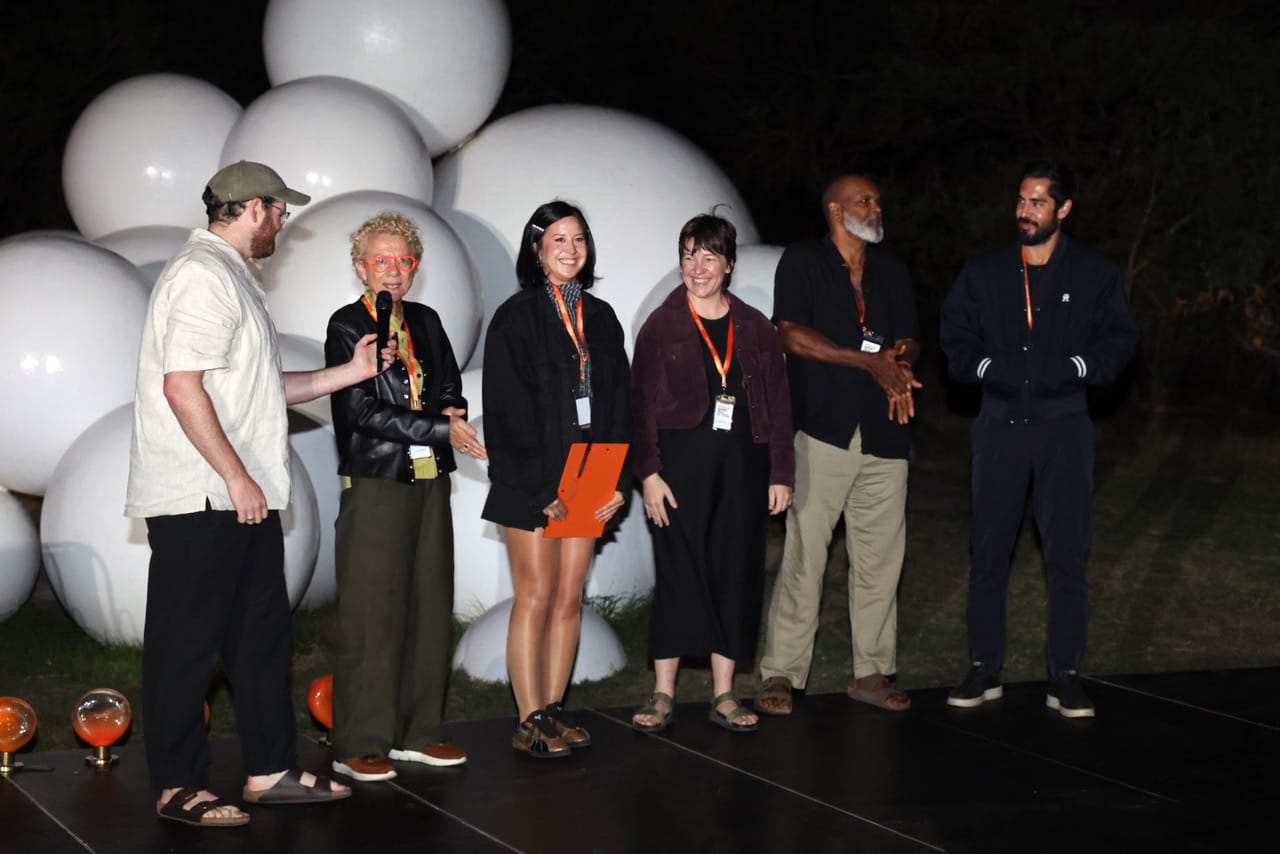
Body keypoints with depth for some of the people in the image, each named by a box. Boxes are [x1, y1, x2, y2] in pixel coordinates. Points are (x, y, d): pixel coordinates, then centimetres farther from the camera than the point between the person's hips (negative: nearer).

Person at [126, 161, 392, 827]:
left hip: (242, 498, 10)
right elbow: (181, 386, -21)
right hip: (199, 499, -10)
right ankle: (179, 786, 6)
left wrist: (350, 372, 21)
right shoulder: (203, 275, -13)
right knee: (187, 643, -1)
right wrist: (236, 477, -20)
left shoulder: (230, 276, 20)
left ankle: (270, 771, 21)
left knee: (261, 635, 13)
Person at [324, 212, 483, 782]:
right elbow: (361, 411, -12)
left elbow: (450, 388, 20)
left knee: (430, 610, 8)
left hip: (430, 483, 7)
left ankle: (417, 733, 16)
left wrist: (450, 412, -4)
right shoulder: (347, 325, -4)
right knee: (371, 615, -5)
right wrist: (441, 430, -15)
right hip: (375, 483, -6)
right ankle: (358, 745, 1)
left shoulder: (426, 322, 15)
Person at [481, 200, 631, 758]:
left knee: (569, 597, 7)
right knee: (535, 598, -4)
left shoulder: (600, 318, 13)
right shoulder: (517, 317, -5)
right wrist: (540, 489, -15)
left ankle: (554, 708, 15)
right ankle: (530, 722, 1)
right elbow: (508, 412, -10)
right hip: (532, 483, -5)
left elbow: (618, 403, 12)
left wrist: (618, 479, 2)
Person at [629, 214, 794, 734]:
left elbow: (778, 404, 11)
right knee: (677, 572, -3)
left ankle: (724, 695, 11)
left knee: (737, 572, 4)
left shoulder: (755, 329, 11)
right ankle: (663, 694, 4)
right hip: (681, 464, -3)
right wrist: (649, 473, -9)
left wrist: (781, 473, 5)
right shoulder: (661, 326, 2)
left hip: (742, 467, 3)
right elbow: (641, 404, -1)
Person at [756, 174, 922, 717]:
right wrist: (870, 362, -11)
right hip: (822, 431, -5)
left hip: (884, 435, 5)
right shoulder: (802, 262, 3)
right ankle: (780, 673, -3)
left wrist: (899, 369, -10)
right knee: (803, 554, -8)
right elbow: (792, 336, -8)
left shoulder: (892, 272, 19)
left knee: (880, 556, 4)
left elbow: (907, 341, 15)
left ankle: (871, 672, 13)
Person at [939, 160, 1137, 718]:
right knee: (988, 551, 4)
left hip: (1064, 426, -2)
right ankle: (984, 670, 13)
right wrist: (990, 368, -10)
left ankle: (1065, 677, 5)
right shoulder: (985, 273, 8)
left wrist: (1072, 369, -13)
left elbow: (1119, 341, 2)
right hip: (1000, 425, 2)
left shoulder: (1095, 274, 3)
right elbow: (955, 339, 8)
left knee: (1066, 555, -2)